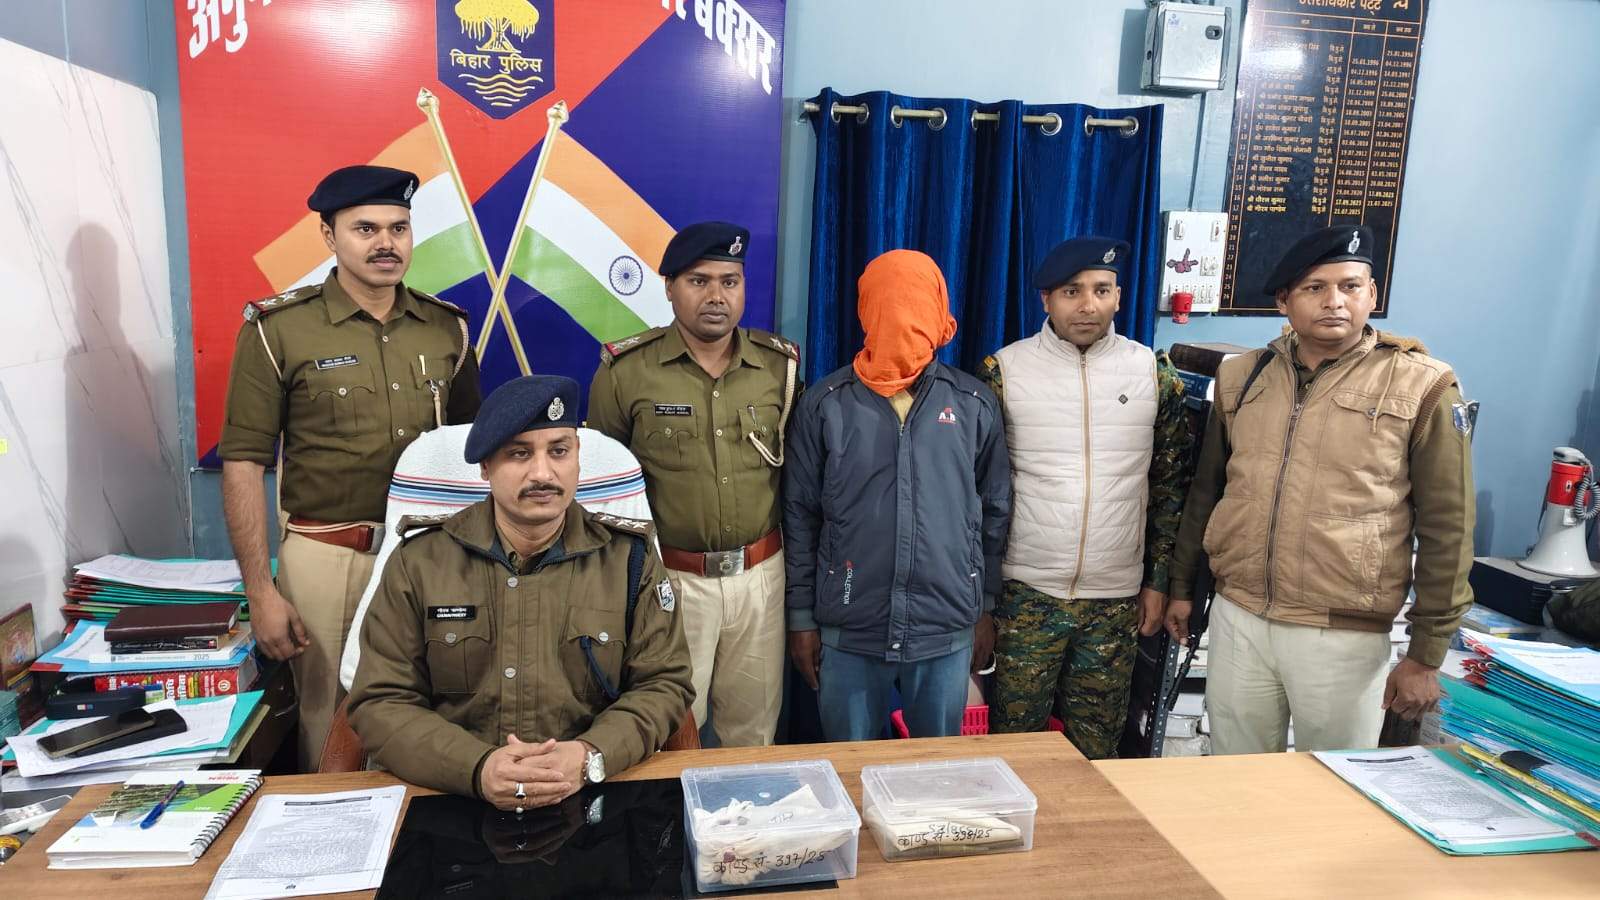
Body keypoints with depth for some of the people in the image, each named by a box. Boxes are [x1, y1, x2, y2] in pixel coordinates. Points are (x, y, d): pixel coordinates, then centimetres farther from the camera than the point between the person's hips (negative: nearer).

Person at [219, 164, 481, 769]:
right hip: (327, 557, -3)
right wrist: (261, 591, -8)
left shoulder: (447, 328, 6)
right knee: (329, 730, 9)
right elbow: (243, 463, -4)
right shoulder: (278, 330, -4)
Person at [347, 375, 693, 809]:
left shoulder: (629, 557, 2)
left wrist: (590, 757, -15)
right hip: (455, 806, 0)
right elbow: (380, 702, 0)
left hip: (594, 802, 0)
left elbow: (664, 685, 3)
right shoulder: (419, 561, 2)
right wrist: (477, 768, -16)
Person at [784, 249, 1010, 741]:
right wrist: (801, 617, 1)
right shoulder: (825, 403, -4)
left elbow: (994, 512, 7)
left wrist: (986, 608, 10)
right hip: (848, 632, -1)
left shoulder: (975, 404, -1)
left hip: (948, 632, 1)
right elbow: (800, 514, 0)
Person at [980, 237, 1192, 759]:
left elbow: (1170, 486, 8)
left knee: (1096, 753, 13)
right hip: (1025, 596, -1)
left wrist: (1158, 582, 6)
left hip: (1117, 600, 2)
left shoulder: (1155, 374, 1)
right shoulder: (1004, 371, -4)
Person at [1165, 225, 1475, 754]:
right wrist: (1182, 586, 17)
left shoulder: (1421, 387, -6)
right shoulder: (1241, 377, 5)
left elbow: (1445, 529, -5)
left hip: (1343, 637, -3)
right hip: (1237, 620, 3)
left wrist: (1426, 657, -5)